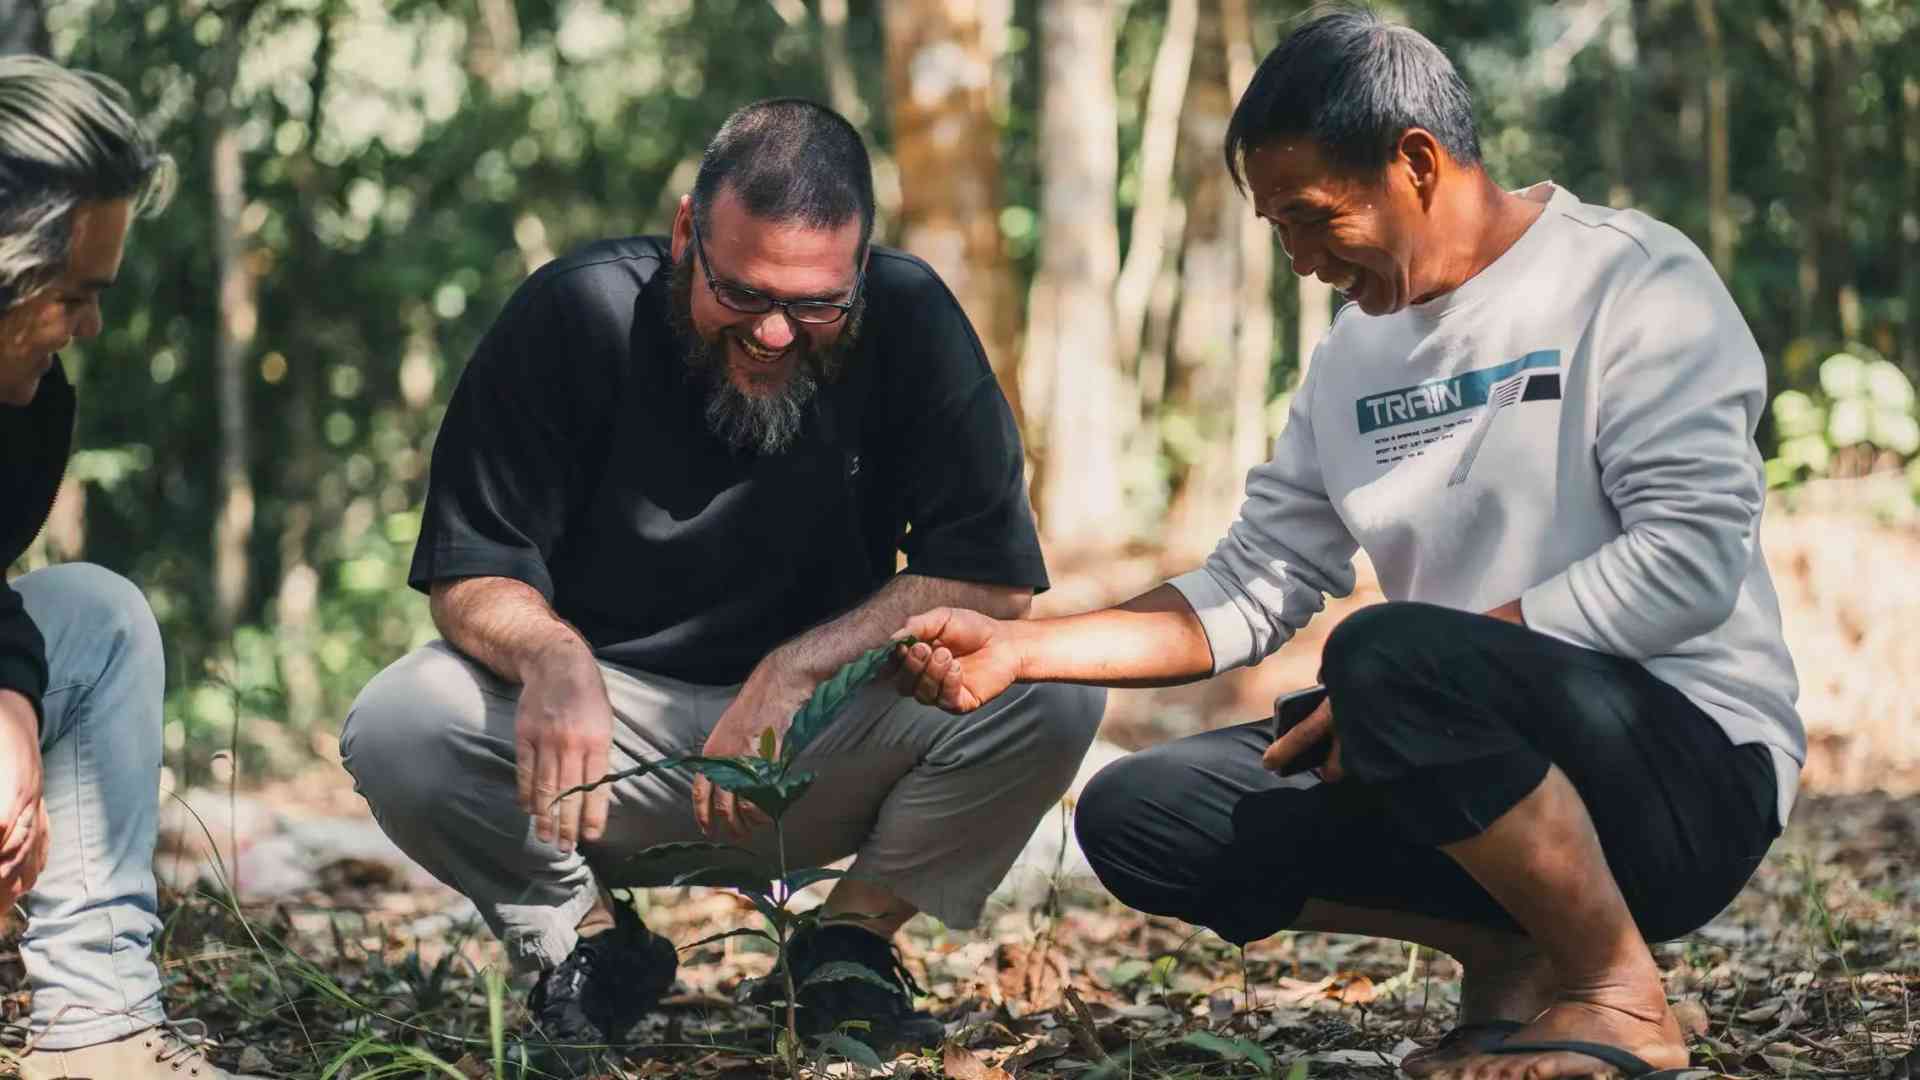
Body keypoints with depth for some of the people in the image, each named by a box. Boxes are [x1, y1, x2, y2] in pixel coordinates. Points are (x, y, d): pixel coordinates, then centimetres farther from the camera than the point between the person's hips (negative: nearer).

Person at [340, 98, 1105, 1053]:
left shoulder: (909, 321, -13)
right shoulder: (576, 314, -14)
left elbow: (991, 578, -15)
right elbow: (471, 572, -12)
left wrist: (795, 670, -27)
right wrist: (552, 660, -35)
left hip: (828, 742, 1)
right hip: (606, 725, 0)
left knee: (1050, 697, -25)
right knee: (395, 731, -28)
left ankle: (852, 947, 1)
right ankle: (590, 945, 1)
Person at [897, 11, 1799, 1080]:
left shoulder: (1632, 280, -9)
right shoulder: (1355, 357, 13)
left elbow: (1689, 560, -20)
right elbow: (1248, 594, 13)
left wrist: (1407, 670, -20)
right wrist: (1019, 649, 1)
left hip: (1695, 763, -7)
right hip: (1501, 757, 7)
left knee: (1388, 653, -34)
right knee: (1139, 817, -6)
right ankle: (1518, 952, 0)